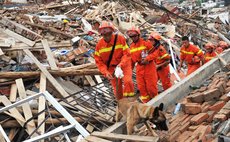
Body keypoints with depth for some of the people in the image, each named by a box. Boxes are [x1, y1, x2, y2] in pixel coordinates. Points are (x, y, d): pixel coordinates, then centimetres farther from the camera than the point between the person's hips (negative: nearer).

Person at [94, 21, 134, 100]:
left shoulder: (120, 39, -15)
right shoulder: (99, 45, -8)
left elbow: (127, 54, -16)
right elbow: (99, 61, -4)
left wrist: (120, 66, -31)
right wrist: (105, 72, -19)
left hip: (123, 65, -2)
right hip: (111, 68, 2)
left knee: (128, 81, -27)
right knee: (117, 89, 7)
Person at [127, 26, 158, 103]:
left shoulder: (146, 43, -10)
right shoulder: (131, 46, 7)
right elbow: (132, 59, 15)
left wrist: (147, 59, -23)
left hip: (149, 67, -5)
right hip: (139, 68, 5)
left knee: (151, 86, 0)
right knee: (141, 87, 7)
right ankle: (146, 102, 20)